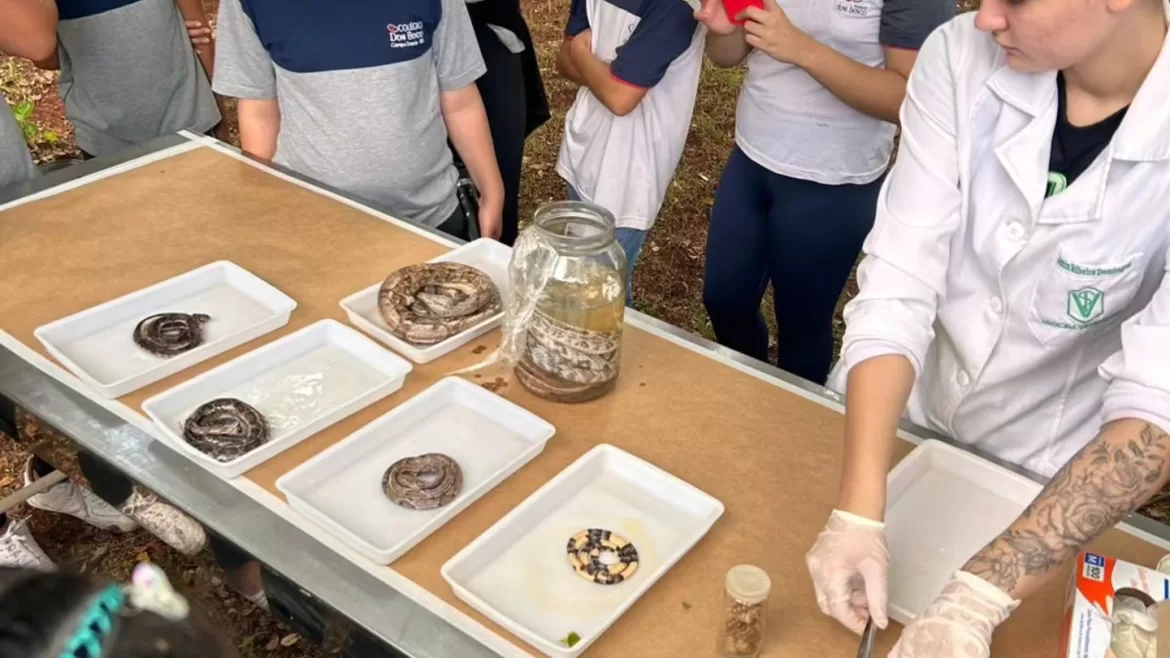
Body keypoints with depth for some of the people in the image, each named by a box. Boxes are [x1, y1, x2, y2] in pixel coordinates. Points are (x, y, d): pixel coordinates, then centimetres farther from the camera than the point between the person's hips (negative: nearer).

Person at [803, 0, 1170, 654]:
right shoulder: (962, 56, -21)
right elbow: (896, 289, -24)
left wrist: (978, 598, -42)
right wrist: (859, 511, -34)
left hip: (1047, 481, -2)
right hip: (897, 415, 2)